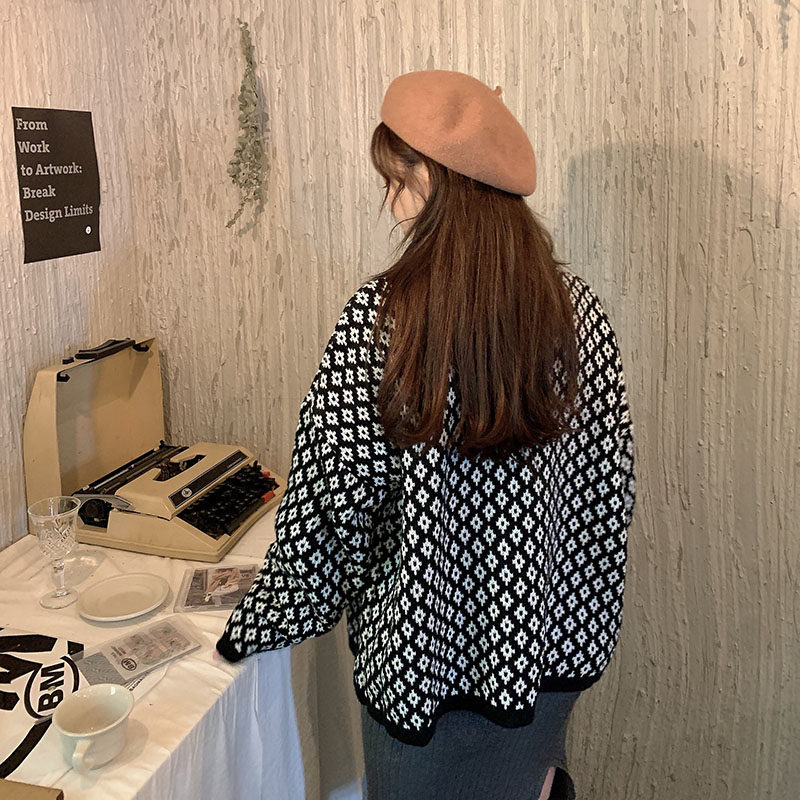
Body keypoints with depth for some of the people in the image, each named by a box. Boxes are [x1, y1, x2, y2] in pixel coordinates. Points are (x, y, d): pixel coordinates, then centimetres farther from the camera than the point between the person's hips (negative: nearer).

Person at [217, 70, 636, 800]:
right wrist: (586, 618, 13)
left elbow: (335, 490, -15)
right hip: (546, 637, 4)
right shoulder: (579, 309, -8)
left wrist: (262, 624, 0)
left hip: (422, 641, -3)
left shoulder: (381, 316, -19)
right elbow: (608, 483, -1)